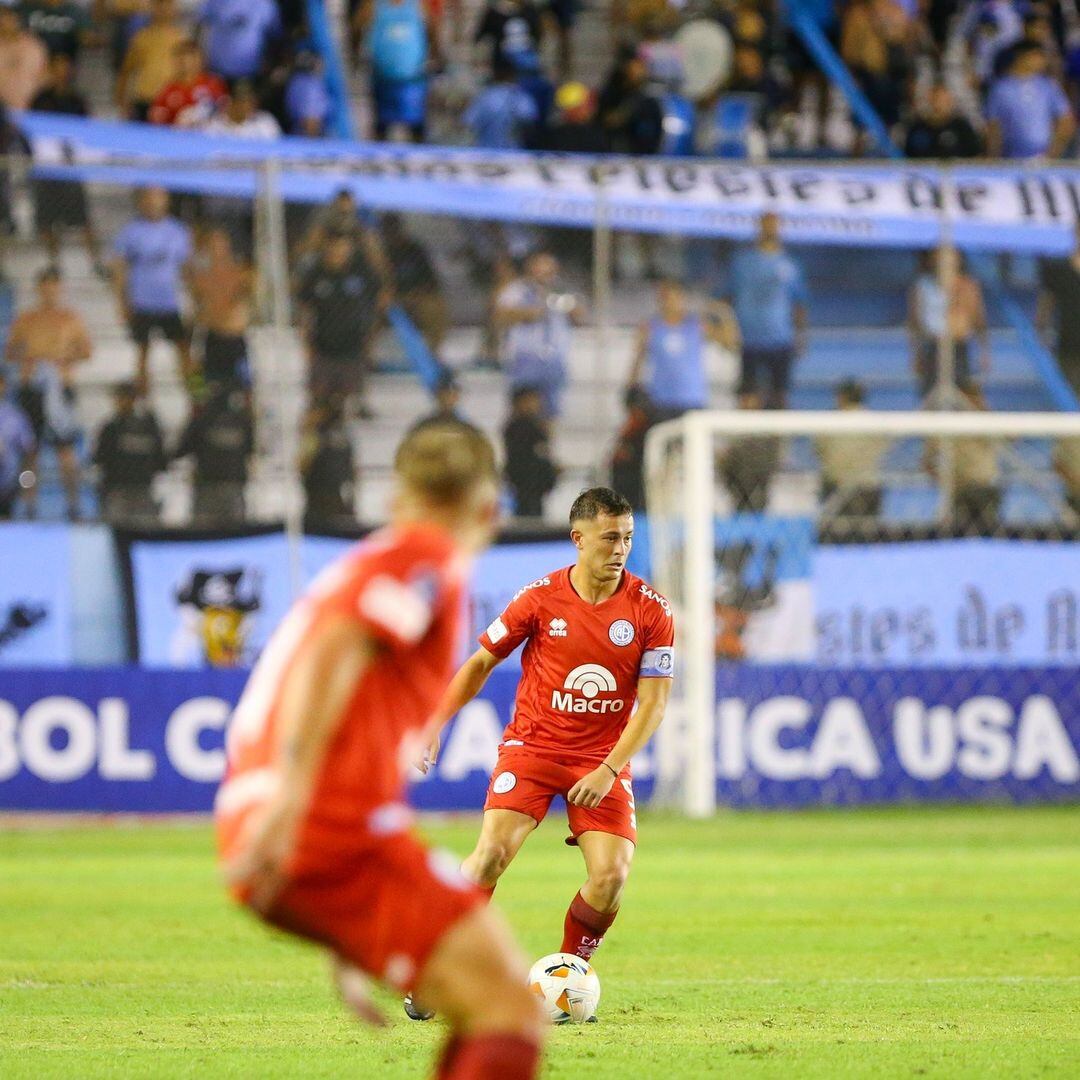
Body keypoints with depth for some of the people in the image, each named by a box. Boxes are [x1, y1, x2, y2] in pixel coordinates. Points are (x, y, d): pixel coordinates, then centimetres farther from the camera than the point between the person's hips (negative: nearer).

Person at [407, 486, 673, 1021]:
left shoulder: (650, 611, -6)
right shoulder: (541, 597, -5)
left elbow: (653, 702, -6)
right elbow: (481, 662, 7)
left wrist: (608, 770, -16)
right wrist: (434, 723, 0)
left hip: (603, 760, 1)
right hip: (532, 745, -1)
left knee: (611, 875, -15)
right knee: (493, 851, -20)